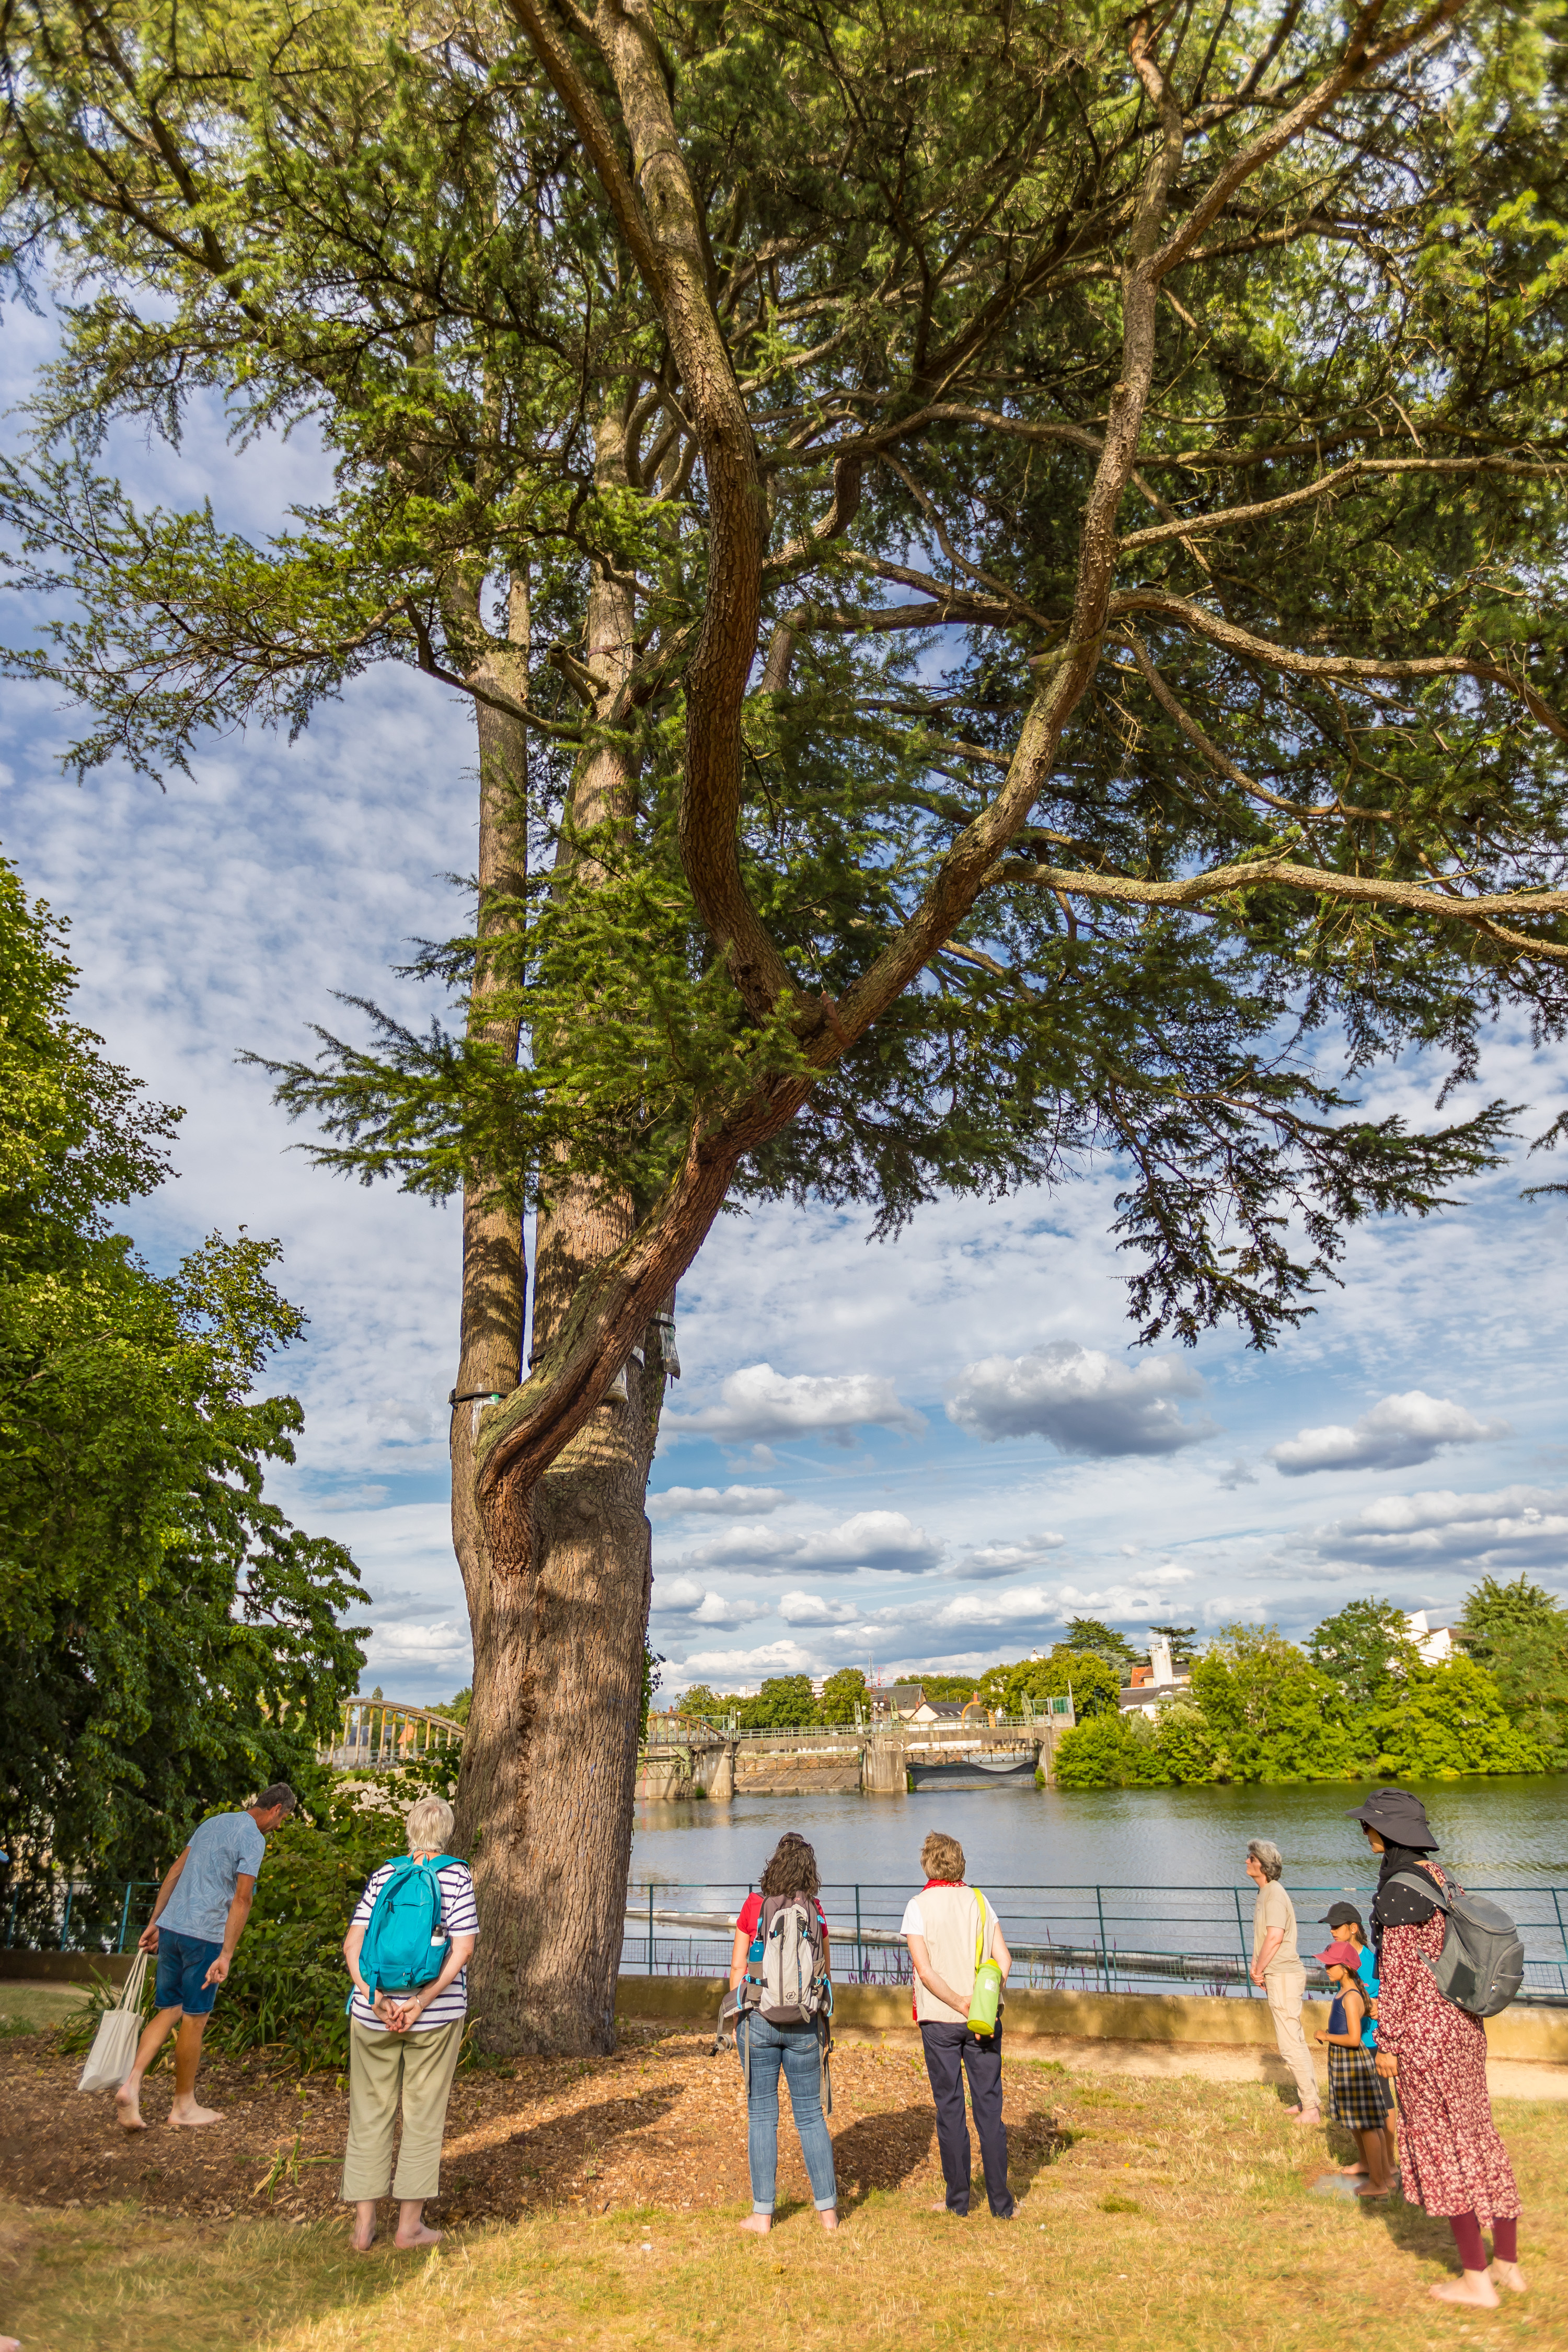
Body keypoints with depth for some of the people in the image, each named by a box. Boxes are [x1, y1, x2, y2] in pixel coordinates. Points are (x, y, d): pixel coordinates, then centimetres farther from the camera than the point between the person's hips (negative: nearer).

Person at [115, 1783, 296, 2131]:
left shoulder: (213, 1823, 15)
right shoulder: (253, 1838, -10)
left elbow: (175, 1873, 17)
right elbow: (242, 1899, -17)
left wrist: (154, 1923, 20)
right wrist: (226, 1955, -17)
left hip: (170, 1928, 7)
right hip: (204, 1935, -7)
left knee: (168, 2012, 14)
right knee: (194, 2020, 6)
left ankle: (131, 2084, -2)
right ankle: (184, 2106, 18)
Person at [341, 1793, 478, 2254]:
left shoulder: (384, 1875, 3)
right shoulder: (456, 1876, -4)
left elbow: (352, 1945, -4)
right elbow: (463, 1948, -13)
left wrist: (376, 2000, -10)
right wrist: (423, 2002, -13)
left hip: (373, 2013, 2)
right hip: (437, 2016, -2)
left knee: (369, 2113, 14)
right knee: (423, 2116, 10)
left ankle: (363, 2226, 19)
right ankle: (409, 2225, 17)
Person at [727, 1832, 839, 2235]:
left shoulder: (754, 1906, -8)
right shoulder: (815, 1910, -2)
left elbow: (738, 1966, -4)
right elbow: (825, 1969, 7)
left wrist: (738, 2019, 7)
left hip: (759, 2019, -2)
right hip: (803, 2021, 2)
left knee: (762, 2114, 9)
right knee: (811, 2114, 12)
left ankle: (762, 2213, 14)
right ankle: (827, 2208, 17)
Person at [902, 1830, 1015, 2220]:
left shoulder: (919, 1906, -6)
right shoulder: (979, 1901, 3)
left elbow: (925, 1970, -15)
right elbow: (1004, 1961, -3)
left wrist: (961, 2004, -11)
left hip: (940, 2020, -2)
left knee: (950, 2108, 8)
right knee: (989, 2107, 9)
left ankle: (958, 2199, 16)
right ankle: (1001, 2202, 13)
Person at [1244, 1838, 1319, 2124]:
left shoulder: (1274, 1893, -19)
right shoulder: (1264, 1893, 12)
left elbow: (1275, 1936, -28)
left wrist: (1259, 1969, -16)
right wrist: (1257, 1966, 8)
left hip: (1284, 1976, -11)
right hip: (1278, 1975, 11)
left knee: (1290, 2045, -5)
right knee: (1295, 2042, 18)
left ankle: (1311, 2109, 2)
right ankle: (1308, 2102, 28)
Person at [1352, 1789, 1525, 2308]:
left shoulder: (1399, 1890, -24)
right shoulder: (1441, 1877, 4)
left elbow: (1398, 1973, -22)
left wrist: (1387, 2045, -12)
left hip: (1422, 2030, -9)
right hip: (1462, 2020, 9)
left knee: (1440, 2149, 6)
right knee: (1478, 2137, 19)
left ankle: (1476, 2280, 17)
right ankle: (1508, 2263, 31)